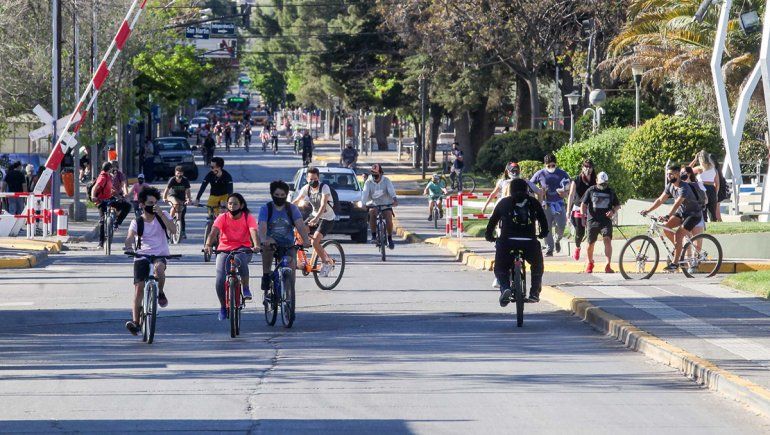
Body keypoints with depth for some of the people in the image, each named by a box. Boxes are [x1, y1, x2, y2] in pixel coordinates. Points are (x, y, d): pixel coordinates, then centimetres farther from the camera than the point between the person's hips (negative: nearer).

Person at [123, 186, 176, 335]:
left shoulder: (163, 216, 6)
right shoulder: (137, 222, 4)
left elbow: (173, 230, -11)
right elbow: (130, 237, -12)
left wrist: (160, 214, -17)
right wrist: (129, 247, -35)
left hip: (160, 255, -1)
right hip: (142, 256, 1)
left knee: (159, 267, -37)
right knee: (139, 288, -12)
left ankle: (160, 292, -8)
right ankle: (135, 321, -10)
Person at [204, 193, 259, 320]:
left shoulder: (248, 217, -5)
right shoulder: (222, 218, -4)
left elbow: (253, 232, -21)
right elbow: (213, 232, -19)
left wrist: (256, 245, -42)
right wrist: (208, 245, -39)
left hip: (243, 249, -1)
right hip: (224, 249, 1)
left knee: (240, 259, -39)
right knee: (220, 281, -14)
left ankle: (246, 288, -17)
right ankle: (223, 307, 13)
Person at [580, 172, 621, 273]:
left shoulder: (610, 192, 10)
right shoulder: (591, 190, 6)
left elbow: (618, 205, 16)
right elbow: (583, 203, 5)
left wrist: (613, 211, -5)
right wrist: (582, 213, -13)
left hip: (606, 220, 0)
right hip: (593, 220, 0)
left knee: (607, 240, -19)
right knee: (591, 243, 8)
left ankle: (608, 265, -25)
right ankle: (590, 263, 34)